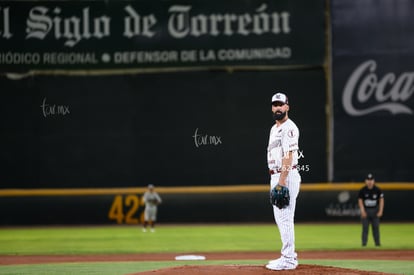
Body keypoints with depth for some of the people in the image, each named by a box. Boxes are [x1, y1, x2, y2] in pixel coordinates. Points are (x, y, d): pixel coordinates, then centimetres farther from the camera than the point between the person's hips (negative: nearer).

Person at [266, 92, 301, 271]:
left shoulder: (289, 128, -11)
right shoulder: (274, 128, 19)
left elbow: (289, 155, -20)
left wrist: (282, 179, -26)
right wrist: (276, 180, 17)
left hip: (287, 176, -10)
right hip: (276, 176, 10)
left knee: (285, 217, -11)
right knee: (279, 217, 13)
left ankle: (288, 259, -9)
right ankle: (289, 255, 20)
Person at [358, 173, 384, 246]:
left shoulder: (378, 190, -2)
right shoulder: (362, 190, -5)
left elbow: (381, 200, 0)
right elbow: (360, 201, -2)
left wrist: (380, 211, -8)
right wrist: (362, 211, -12)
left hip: (375, 210, 1)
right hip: (366, 210, -1)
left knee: (376, 227, 1)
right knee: (365, 227, -3)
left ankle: (377, 242, 6)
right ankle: (364, 242, -1)